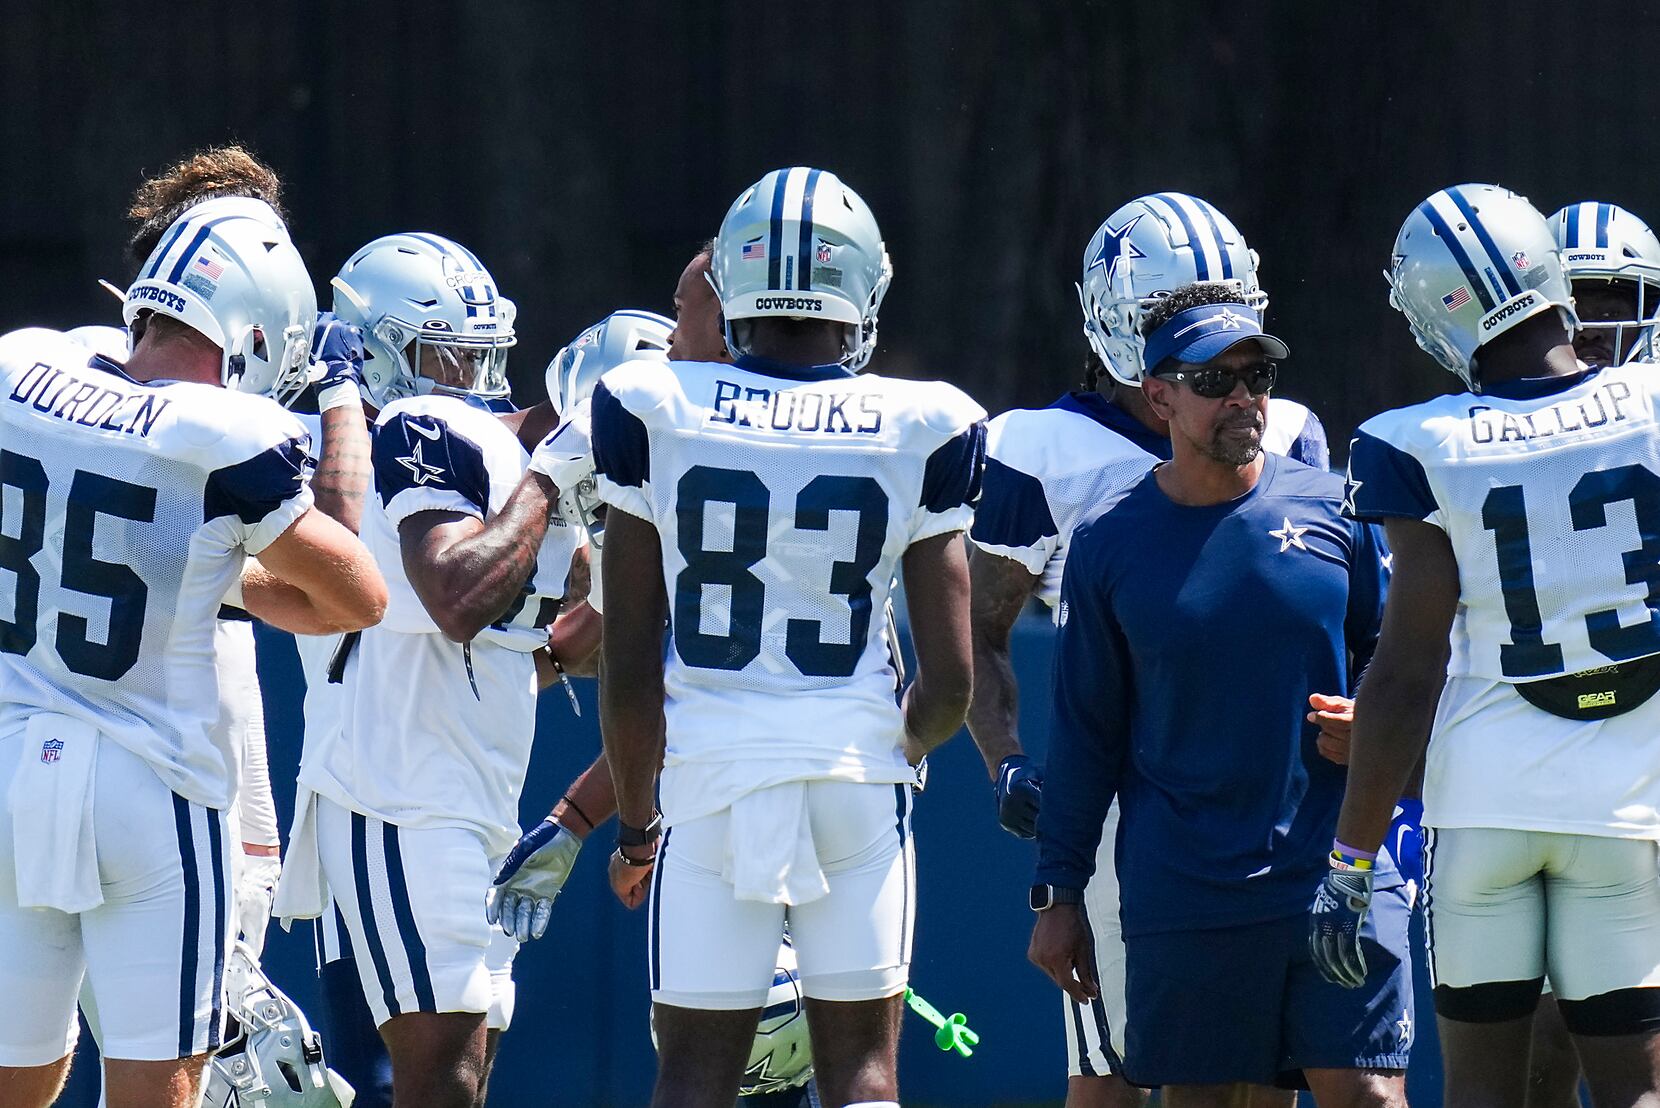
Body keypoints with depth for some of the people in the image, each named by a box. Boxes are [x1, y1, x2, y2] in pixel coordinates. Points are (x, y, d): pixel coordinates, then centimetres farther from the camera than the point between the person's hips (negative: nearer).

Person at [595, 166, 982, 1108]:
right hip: (858, 777, 0)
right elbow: (950, 678, -2)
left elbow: (630, 667, -1)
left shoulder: (655, 413, -3)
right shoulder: (918, 433, -3)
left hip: (710, 781, 0)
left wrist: (634, 820, 13)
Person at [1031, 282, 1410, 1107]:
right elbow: (1085, 732, 9)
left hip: (1338, 875, 0)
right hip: (1184, 896, 0)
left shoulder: (1333, 512, 3)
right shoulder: (1110, 544, 3)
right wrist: (1058, 893, 8)